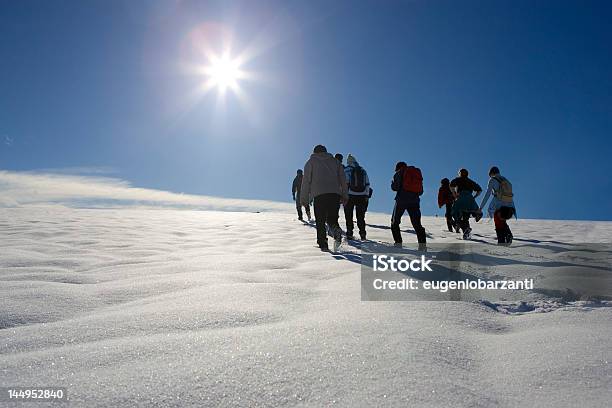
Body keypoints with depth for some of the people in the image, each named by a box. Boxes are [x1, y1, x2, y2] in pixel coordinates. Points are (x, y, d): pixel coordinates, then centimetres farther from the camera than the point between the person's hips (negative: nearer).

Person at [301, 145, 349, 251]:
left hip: (319, 194, -2)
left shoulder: (311, 162, 15)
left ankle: (323, 244, -6)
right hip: (335, 193, 2)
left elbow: (306, 180, 7)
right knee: (332, 218, 10)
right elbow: (343, 179, 15)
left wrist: (304, 198, 8)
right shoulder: (335, 161, 22)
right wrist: (345, 195, 14)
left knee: (320, 221, 3)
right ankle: (336, 230, -22)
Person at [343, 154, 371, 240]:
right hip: (362, 196, 3)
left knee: (349, 216, 5)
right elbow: (367, 184, 9)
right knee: (360, 216, 11)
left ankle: (349, 234, 1)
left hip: (350, 196, -3)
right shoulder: (363, 170, 11)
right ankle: (362, 233, 7)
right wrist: (367, 196, 12)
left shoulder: (346, 170, 0)